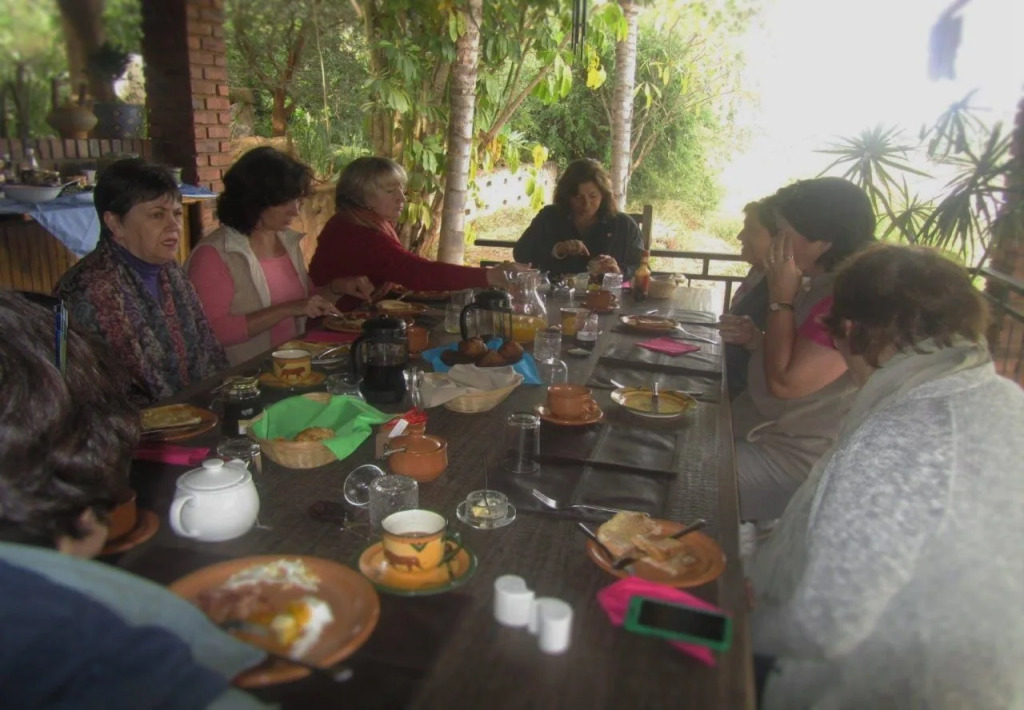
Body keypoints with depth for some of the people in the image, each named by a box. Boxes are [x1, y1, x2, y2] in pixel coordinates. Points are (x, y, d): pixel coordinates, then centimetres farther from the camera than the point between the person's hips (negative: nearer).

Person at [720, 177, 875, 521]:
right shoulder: (819, 284, 6)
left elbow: (785, 382, -24)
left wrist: (780, 299, -19)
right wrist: (757, 341, 0)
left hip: (794, 458, -10)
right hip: (765, 424, 10)